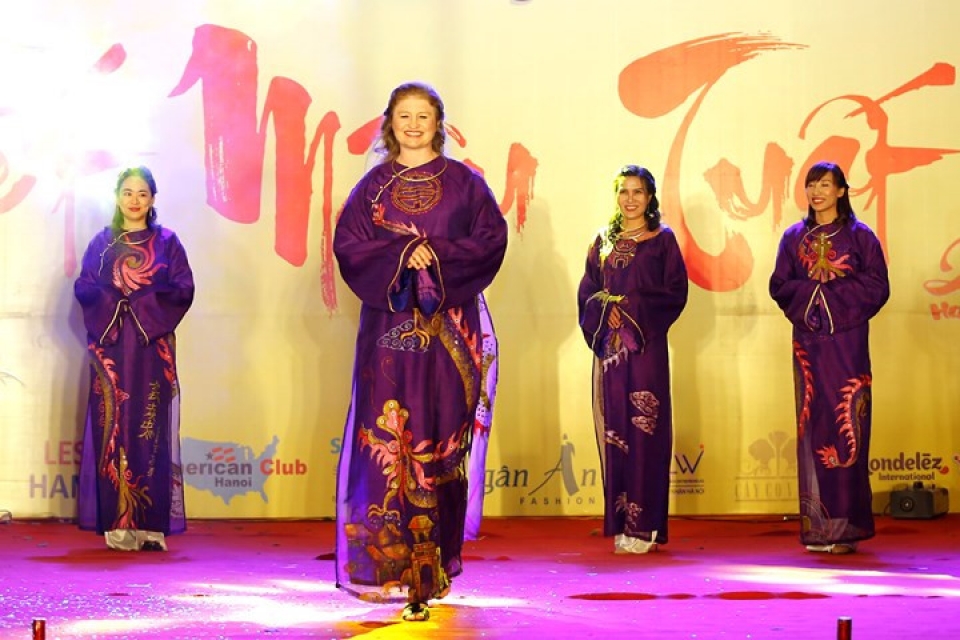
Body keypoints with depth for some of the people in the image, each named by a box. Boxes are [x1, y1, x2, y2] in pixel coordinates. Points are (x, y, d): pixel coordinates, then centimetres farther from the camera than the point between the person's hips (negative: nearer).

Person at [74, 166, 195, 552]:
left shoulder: (167, 241, 10)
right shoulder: (102, 242, 13)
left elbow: (184, 288, 1)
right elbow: (83, 287, 5)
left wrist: (146, 302, -12)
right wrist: (112, 300, -13)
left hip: (152, 346, -1)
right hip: (110, 345, 1)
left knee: (151, 427, -6)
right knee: (112, 424, -5)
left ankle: (151, 524, -5)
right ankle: (117, 524, -4)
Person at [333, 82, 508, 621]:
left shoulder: (464, 182, 8)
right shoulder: (373, 185, 11)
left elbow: (492, 238, 1)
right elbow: (348, 244, 3)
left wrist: (438, 255, -12)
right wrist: (401, 254, -11)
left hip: (448, 324, -1)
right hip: (389, 322, 1)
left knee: (440, 430, -4)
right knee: (386, 431, -6)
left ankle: (434, 561, 2)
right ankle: (388, 554, -1)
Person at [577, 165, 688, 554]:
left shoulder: (663, 240, 5)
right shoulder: (602, 241, 14)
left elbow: (675, 293, -2)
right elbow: (587, 293, 11)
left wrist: (631, 308, -10)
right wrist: (606, 313, -7)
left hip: (646, 345, -3)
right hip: (609, 345, 3)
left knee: (644, 428, -6)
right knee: (613, 428, 2)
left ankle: (644, 526, -4)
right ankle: (620, 523, 7)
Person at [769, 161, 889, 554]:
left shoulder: (860, 236, 4)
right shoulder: (794, 237, 12)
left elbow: (877, 286, -2)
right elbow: (779, 286, 7)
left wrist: (833, 286, -11)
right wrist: (811, 286, -9)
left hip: (846, 341, -3)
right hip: (808, 342, 3)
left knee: (846, 427, -7)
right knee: (812, 425, 0)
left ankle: (846, 526, -4)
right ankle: (817, 526, 3)